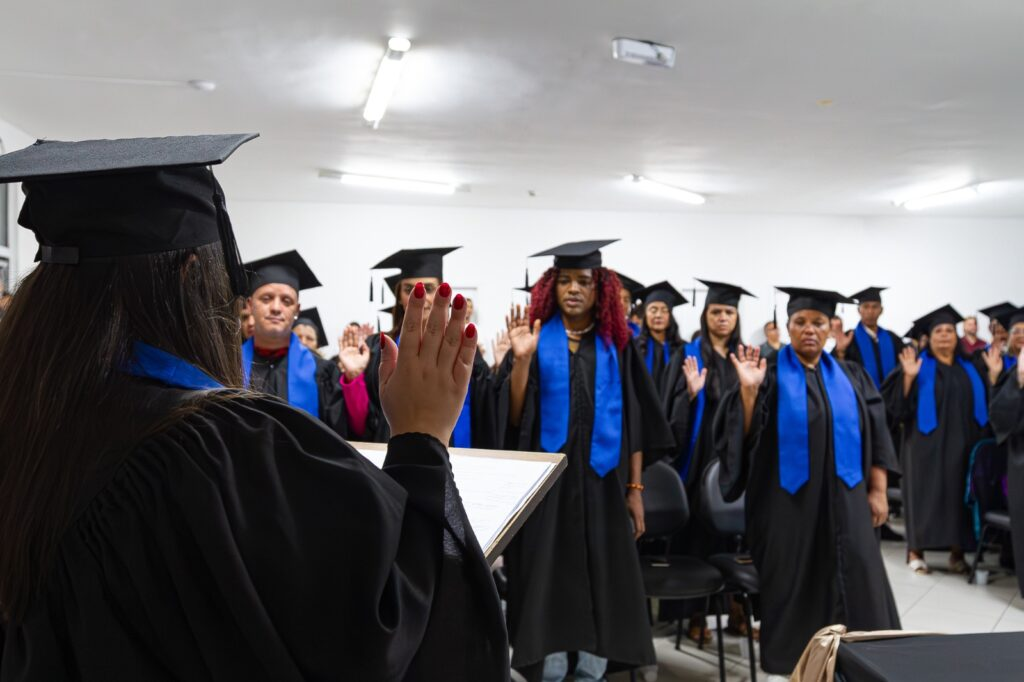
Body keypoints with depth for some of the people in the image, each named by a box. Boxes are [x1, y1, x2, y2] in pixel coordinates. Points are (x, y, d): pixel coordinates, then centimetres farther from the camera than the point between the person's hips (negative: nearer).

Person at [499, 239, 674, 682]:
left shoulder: (616, 345, 5)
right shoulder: (534, 338, 0)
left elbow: (634, 421, 5)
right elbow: (513, 417, -5)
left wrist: (635, 488, 1)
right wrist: (521, 360, -19)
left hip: (602, 480, 2)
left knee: (601, 577, 5)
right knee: (548, 578, 2)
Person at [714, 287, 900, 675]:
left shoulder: (851, 377, 8)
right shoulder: (770, 375, -2)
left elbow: (875, 435, 9)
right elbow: (746, 436, -8)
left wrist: (877, 490, 3)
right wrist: (748, 390, -22)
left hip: (842, 498, 3)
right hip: (787, 501, -2)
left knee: (852, 582, 1)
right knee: (792, 583, 5)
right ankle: (789, 661, 18)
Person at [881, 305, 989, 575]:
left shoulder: (968, 368, 15)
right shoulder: (919, 365, 1)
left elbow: (983, 402, 18)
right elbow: (899, 402, -8)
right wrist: (908, 377, -23)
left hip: (961, 442, 4)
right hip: (926, 441, -4)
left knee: (958, 493, 4)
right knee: (924, 491, -4)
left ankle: (957, 551, 10)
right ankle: (915, 551, -1)